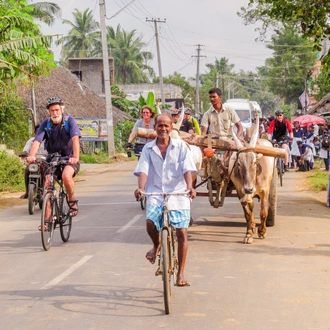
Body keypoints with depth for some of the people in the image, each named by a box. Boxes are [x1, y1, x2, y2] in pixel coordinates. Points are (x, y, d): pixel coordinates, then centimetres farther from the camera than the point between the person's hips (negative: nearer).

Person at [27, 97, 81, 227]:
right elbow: (37, 141, -18)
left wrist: (76, 157, -42)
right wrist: (31, 155, -38)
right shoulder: (45, 124, -5)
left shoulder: (69, 121, -11)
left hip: (69, 159, -3)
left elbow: (75, 138, -26)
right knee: (47, 185, -11)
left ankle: (72, 201, -7)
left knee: (66, 176, -33)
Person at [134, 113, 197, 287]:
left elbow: (187, 169, -6)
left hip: (178, 194, 0)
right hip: (155, 193, 0)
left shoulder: (180, 146, 3)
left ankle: (180, 274, 9)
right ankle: (156, 246, 12)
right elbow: (143, 170, -4)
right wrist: (140, 188, -23)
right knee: (150, 222, -25)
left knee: (182, 232, -5)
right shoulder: (148, 149, 6)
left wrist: (190, 187, -24)